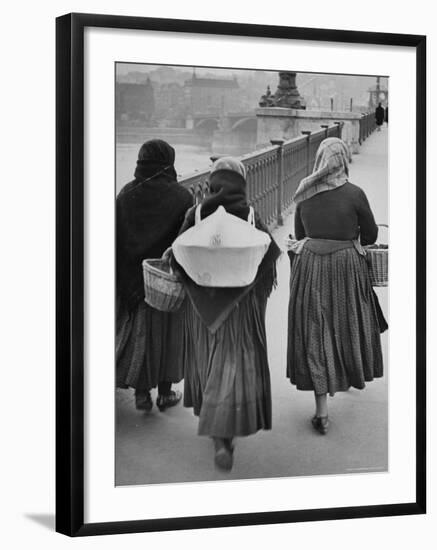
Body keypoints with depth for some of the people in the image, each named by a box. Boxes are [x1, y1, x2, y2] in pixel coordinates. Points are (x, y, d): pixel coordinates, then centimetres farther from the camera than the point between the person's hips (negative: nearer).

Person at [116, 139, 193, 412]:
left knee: (138, 330, 12)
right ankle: (166, 392, 19)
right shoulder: (182, 196, -11)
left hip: (133, 275, 2)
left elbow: (117, 239, -5)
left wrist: (123, 283, 2)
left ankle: (141, 392, 11)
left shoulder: (126, 195, -5)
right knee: (168, 331, 11)